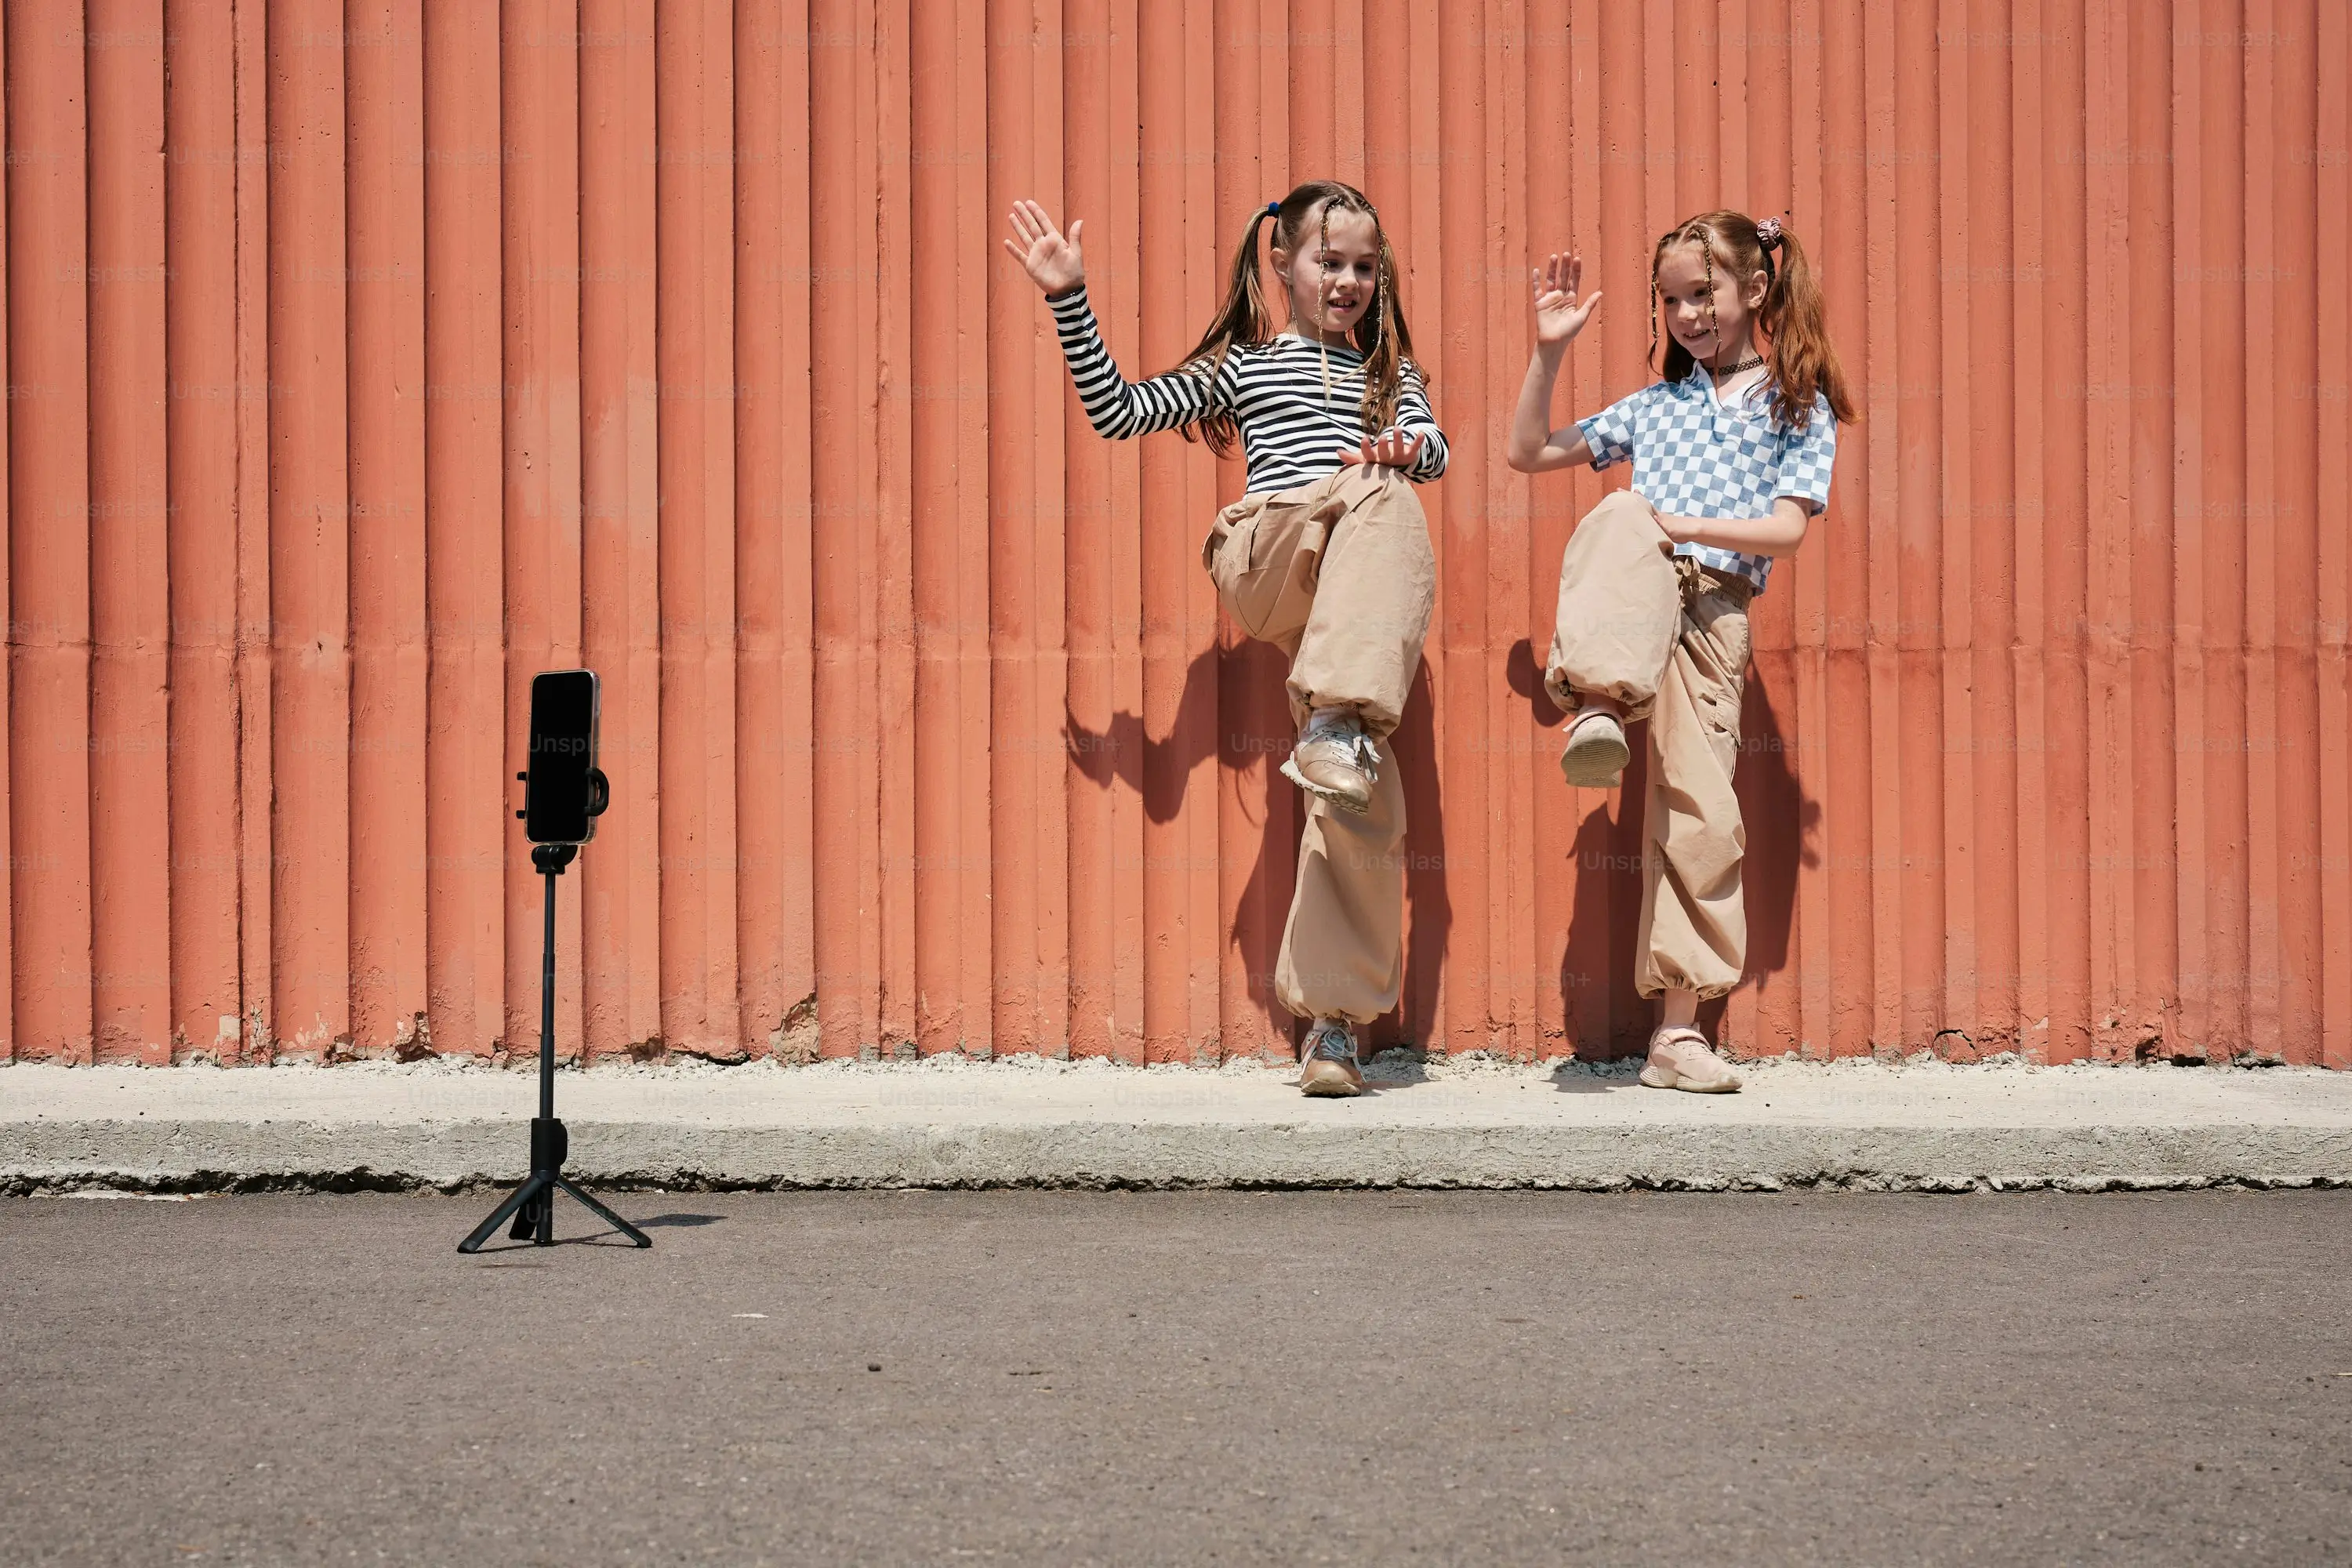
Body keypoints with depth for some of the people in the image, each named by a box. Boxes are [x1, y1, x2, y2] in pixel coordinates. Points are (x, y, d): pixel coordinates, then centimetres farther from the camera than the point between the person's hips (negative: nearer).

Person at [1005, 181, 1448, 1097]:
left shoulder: (1389, 375, 31)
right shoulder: (1242, 364, 23)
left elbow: (1433, 450, 12)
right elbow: (1117, 411, 14)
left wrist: (1407, 447, -12)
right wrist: (1069, 301, 6)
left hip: (1353, 597, 2)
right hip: (1260, 563, -2)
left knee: (1363, 793, -21)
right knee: (1379, 493, -33)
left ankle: (1333, 1021, -22)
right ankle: (1339, 725, -43)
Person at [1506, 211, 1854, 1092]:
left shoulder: (1800, 409, 14)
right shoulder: (1653, 407, 23)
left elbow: (1788, 529, 1)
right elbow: (1528, 453, 25)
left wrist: (1684, 525, -11)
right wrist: (1549, 353, 16)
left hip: (1716, 608, -1)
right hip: (1634, 592, 1)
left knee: (1698, 806, -9)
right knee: (1622, 516, -36)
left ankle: (1679, 1030, -2)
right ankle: (1598, 703, -60)